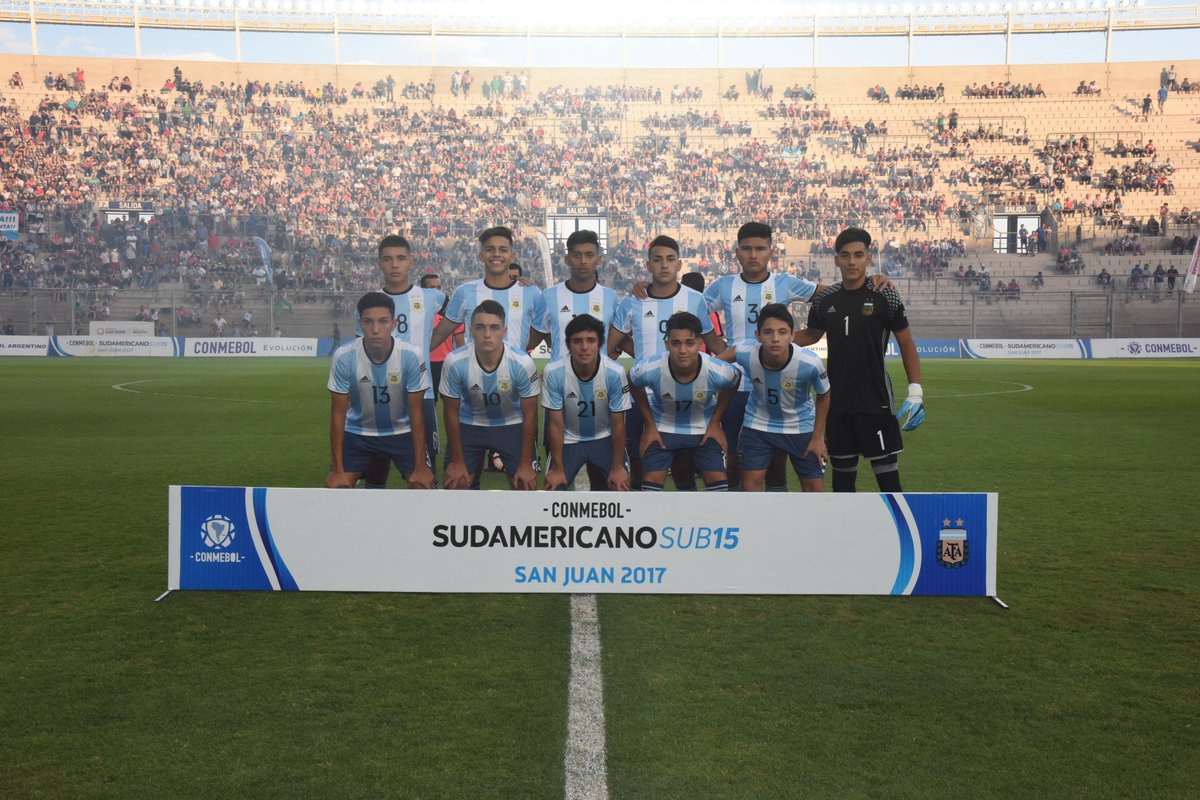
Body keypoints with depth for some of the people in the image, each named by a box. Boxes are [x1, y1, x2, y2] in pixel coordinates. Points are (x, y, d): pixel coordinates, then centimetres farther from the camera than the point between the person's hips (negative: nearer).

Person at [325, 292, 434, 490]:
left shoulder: (411, 356, -25)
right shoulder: (344, 357, -24)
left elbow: (416, 413, -15)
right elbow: (338, 413, -15)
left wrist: (420, 467, -15)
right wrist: (337, 470, -15)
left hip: (401, 431, 0)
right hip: (358, 432, 0)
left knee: (424, 486, -12)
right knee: (335, 487, -11)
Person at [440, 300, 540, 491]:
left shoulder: (523, 363, -29)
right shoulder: (455, 362, -28)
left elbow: (529, 413, -15)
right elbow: (451, 412, -12)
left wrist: (526, 464, -11)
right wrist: (457, 461, -7)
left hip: (512, 424, 0)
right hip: (469, 425, 1)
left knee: (525, 484, -8)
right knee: (455, 484, -4)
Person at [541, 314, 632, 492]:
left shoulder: (615, 373, -25)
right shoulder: (553, 372, -25)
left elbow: (618, 424, -13)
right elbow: (556, 424, -14)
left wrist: (617, 467, -8)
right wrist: (558, 468, -10)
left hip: (604, 438, 0)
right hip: (568, 440, 0)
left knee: (621, 488, -13)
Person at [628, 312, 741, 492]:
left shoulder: (719, 372, -32)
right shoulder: (649, 369, -33)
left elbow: (733, 384, -5)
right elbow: (634, 385, -7)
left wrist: (715, 422, -4)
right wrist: (649, 425, -4)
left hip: (704, 429, 1)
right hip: (662, 428, 0)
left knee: (718, 482, -3)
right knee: (650, 483, -6)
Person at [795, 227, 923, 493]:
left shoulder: (885, 297, -6)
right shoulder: (824, 300, 4)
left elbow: (906, 344, -1)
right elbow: (811, 335, 19)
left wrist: (915, 391, -8)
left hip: (877, 402, -4)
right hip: (838, 403, 4)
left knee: (887, 476, -3)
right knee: (842, 474, 13)